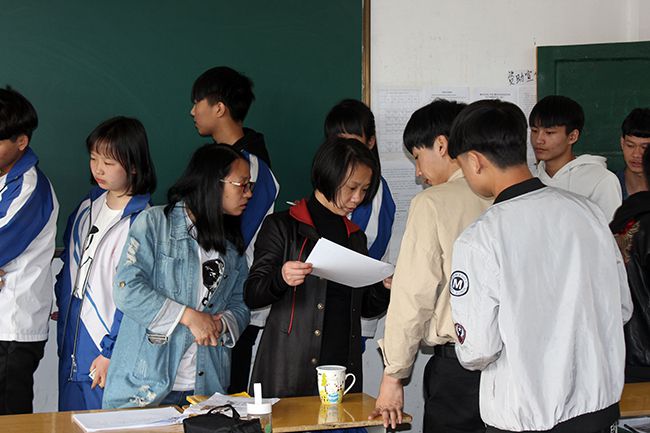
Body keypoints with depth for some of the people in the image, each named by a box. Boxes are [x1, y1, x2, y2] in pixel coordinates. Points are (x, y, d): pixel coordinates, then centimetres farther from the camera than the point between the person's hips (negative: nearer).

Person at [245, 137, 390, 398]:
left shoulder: (356, 236, 18)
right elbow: (252, 295, -3)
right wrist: (281, 278, -23)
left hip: (344, 365, 5)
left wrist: (386, 287, 1)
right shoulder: (282, 226, 1)